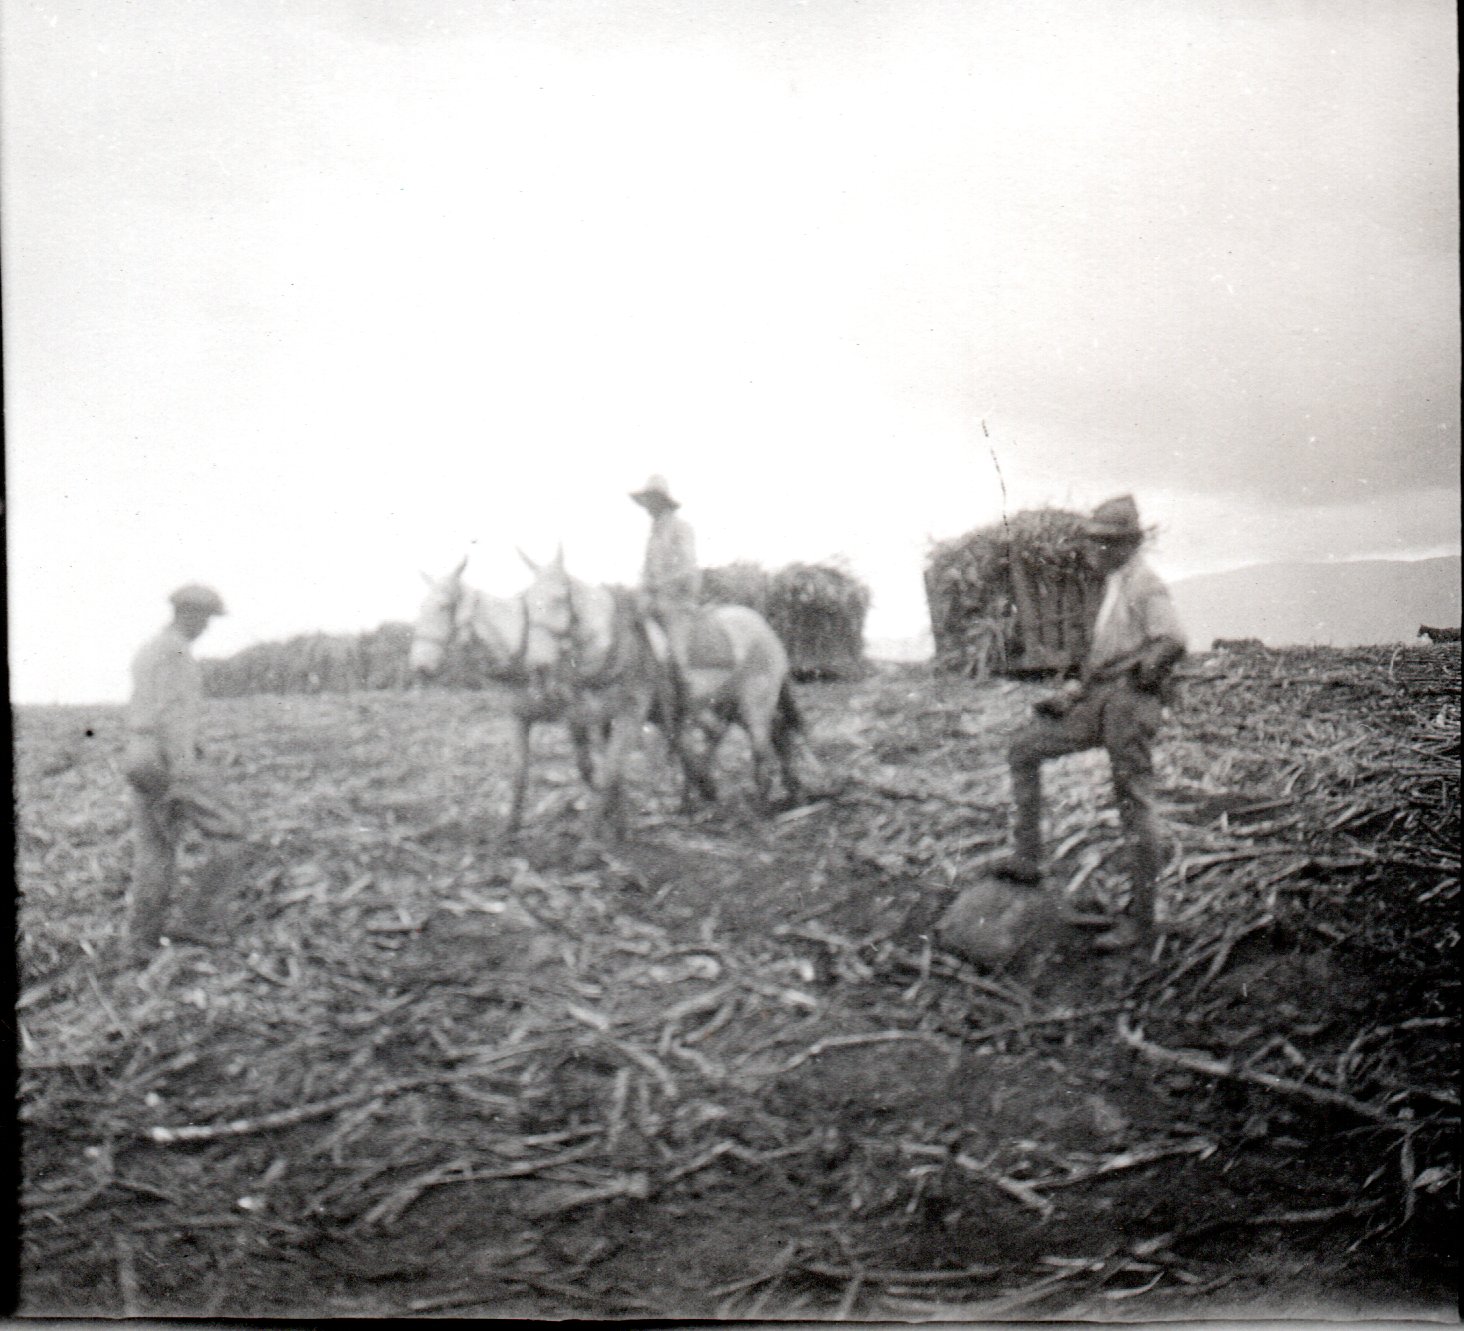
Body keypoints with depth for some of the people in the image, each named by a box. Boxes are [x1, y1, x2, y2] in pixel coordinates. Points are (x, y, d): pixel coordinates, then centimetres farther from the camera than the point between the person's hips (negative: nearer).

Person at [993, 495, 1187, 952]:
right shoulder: (1113, 585, 20)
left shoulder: (1146, 586, -8)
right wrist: (1076, 691, 17)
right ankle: (1026, 859, 4)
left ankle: (1140, 918, 5)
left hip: (1131, 703, -9)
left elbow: (1173, 642, -24)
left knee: (1134, 810, -4)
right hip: (1099, 701, 9)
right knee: (1024, 747, 4)